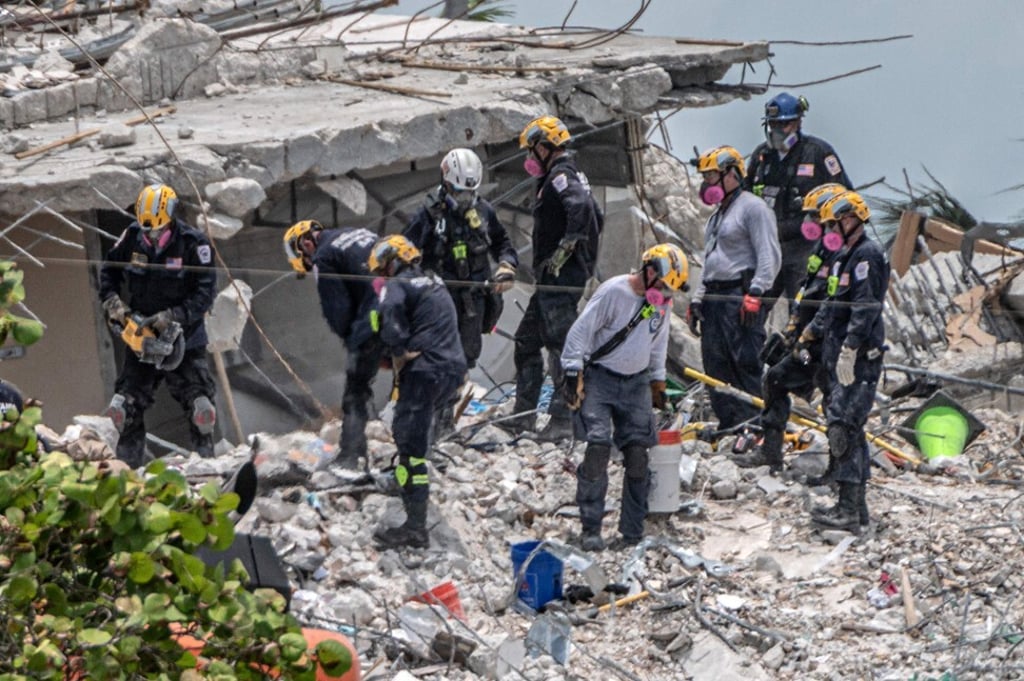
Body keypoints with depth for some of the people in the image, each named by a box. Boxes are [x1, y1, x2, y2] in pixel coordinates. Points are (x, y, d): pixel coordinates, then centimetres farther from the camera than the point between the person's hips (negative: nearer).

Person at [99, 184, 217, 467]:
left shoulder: (193, 243, -16)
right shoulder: (132, 237, -3)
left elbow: (205, 292, -18)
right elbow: (108, 270, 12)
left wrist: (173, 317, -27)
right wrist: (113, 303, -4)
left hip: (185, 338, -4)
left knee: (200, 406, -5)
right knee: (126, 407, 4)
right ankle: (128, 465, 16)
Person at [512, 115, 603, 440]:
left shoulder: (559, 177, -13)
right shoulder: (573, 176, 20)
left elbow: (581, 208, -31)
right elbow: (596, 217, 27)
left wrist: (564, 249, -25)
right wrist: (583, 252, 23)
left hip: (560, 279, -11)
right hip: (553, 279, 11)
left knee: (561, 344, -10)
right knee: (526, 340, 16)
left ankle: (564, 419, -10)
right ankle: (523, 414, 20)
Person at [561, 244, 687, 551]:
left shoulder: (663, 302, 5)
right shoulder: (613, 292, -16)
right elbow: (580, 331, -13)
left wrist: (657, 382, 21)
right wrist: (573, 373, -14)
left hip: (636, 383, 6)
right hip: (600, 378, -6)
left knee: (637, 452, -1)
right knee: (598, 446, -17)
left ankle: (633, 532, 6)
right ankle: (590, 528, -12)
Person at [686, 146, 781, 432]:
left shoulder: (752, 207, -6)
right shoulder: (718, 213, 23)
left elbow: (769, 256, -13)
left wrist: (755, 294, -21)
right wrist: (696, 300, 23)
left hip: (740, 294, -9)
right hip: (714, 296, 9)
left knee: (745, 363, -12)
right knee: (715, 366, 6)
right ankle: (728, 425, 9)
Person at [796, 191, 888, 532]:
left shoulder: (867, 255, -13)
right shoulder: (849, 256, 19)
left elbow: (865, 308, -21)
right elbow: (834, 303, 29)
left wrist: (849, 350, -24)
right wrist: (811, 332, 30)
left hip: (860, 358, -11)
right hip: (845, 357, 11)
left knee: (843, 426, -14)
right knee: (850, 428, 12)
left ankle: (849, 510, -15)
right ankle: (856, 505, 17)